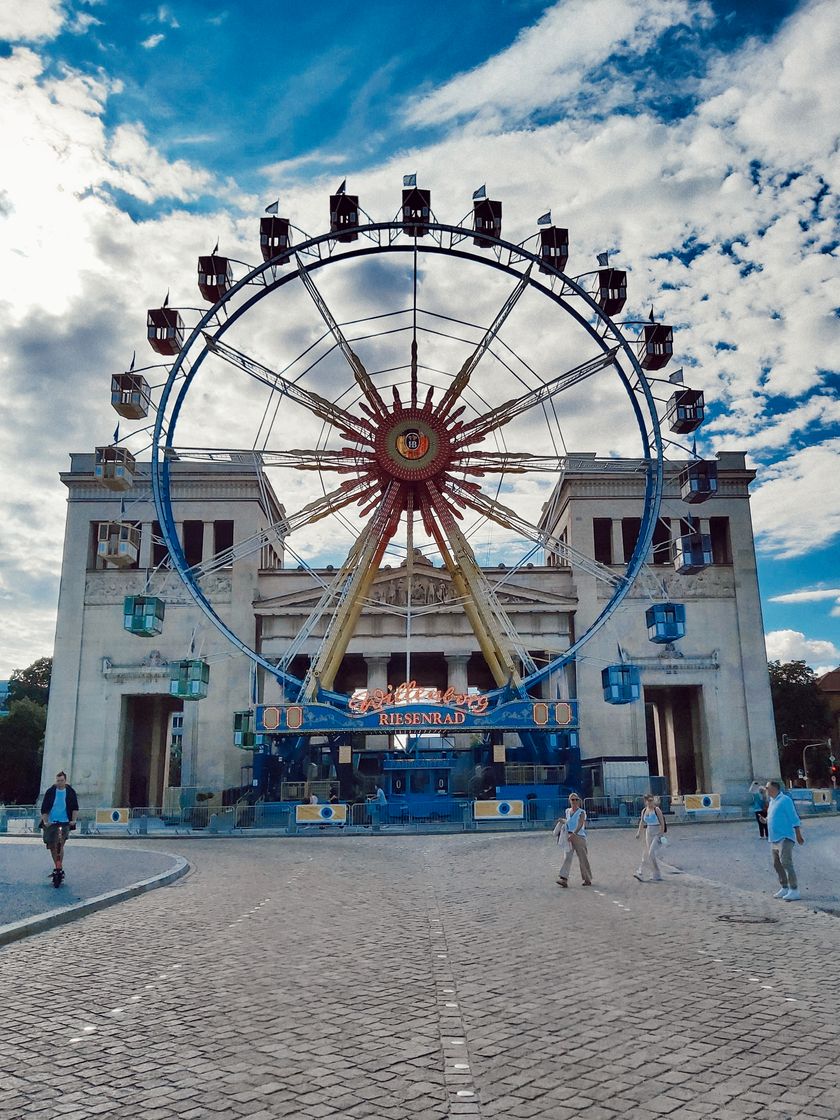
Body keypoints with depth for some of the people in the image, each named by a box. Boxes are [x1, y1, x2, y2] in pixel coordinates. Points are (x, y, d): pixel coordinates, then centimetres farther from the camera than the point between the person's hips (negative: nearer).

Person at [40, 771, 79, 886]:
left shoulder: (70, 792, 1)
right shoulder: (50, 792, 1)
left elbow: (75, 808, 4)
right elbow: (44, 809, 3)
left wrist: (73, 820, -7)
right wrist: (45, 821, -8)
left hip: (65, 823, -2)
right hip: (51, 823, 2)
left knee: (60, 844, -17)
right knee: (52, 846, 9)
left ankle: (60, 867, -12)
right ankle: (56, 866, 27)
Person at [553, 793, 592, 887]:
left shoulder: (582, 812, -5)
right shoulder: (567, 811, 11)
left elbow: (580, 825, -19)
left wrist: (573, 834, -33)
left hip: (579, 836, -4)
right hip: (569, 837, 4)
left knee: (583, 859, 4)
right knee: (567, 857, -8)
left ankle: (588, 880, 19)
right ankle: (563, 879, -17)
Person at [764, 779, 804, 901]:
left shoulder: (785, 800, -10)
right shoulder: (772, 801, 16)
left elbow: (794, 818, -12)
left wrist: (798, 835, -14)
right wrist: (765, 820, 12)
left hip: (784, 838, -10)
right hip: (774, 839, 10)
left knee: (786, 863, -14)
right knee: (777, 865, 13)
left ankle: (794, 891, -12)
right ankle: (784, 888, 22)